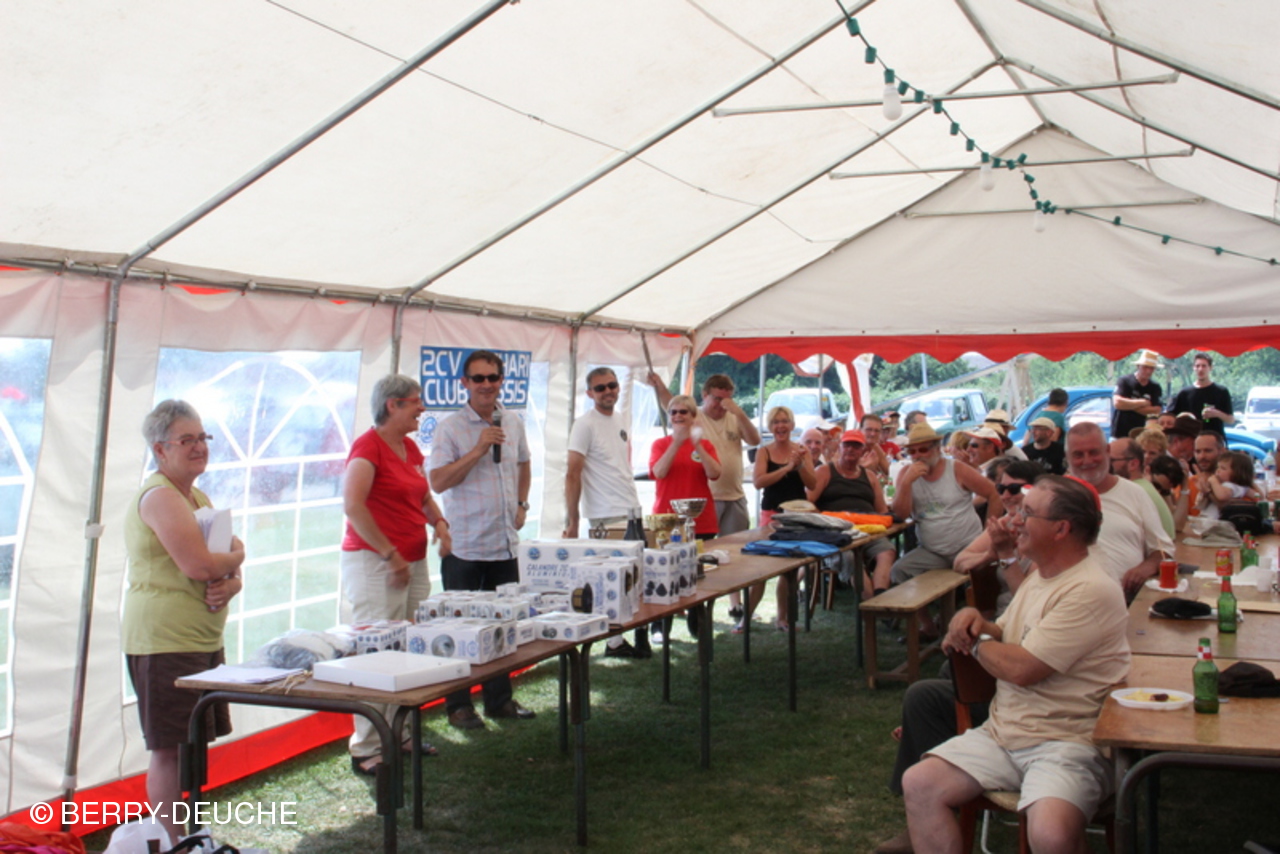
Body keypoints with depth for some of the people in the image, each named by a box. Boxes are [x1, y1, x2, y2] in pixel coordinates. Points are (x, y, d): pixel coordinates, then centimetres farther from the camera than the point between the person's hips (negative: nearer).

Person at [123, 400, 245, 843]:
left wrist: (230, 585, -7)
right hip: (165, 641, -10)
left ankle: (191, 837, 26)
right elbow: (197, 564, -25)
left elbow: (228, 565, 17)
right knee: (169, 749, -6)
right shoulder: (160, 496, -13)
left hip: (203, 638, 10)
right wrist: (235, 556, -4)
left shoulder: (198, 498, 17)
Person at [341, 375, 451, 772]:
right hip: (373, 563, -8)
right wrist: (390, 554, -21)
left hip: (413, 561, 8)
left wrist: (438, 521, 5)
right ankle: (366, 749, 2)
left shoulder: (410, 447, 14)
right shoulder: (368, 446, -11)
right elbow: (353, 505, -22)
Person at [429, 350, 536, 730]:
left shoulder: (513, 423, 9)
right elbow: (438, 481, -16)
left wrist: (522, 503, 12)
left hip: (505, 543, 5)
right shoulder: (450, 428, -9)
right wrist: (479, 450, -21)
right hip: (464, 546, -5)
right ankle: (458, 705, 15)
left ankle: (499, 699, 25)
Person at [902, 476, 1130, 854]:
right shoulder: (1039, 577, 13)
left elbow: (1021, 668, -22)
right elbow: (1007, 637, 25)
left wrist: (974, 641, -3)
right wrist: (976, 621, 2)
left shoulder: (1090, 592, -18)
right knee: (918, 784, -8)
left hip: (1066, 742, -8)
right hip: (1003, 733, 8)